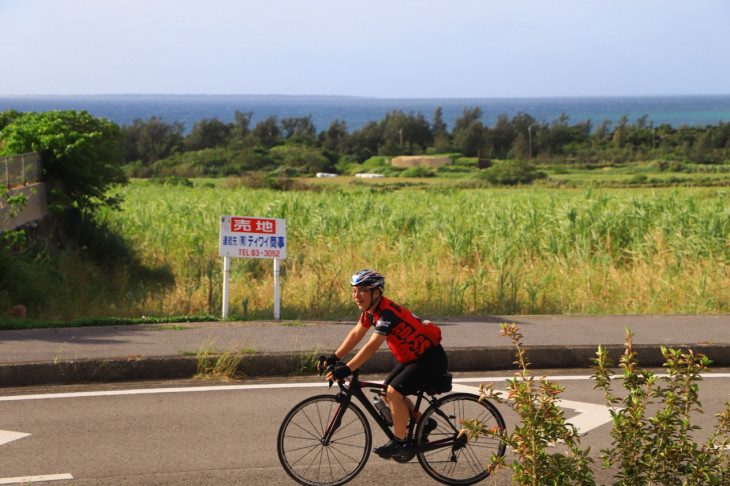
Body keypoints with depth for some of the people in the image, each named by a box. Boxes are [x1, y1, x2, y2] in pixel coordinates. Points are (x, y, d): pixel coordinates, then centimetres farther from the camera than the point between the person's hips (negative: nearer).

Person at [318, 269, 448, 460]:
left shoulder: (387, 313, -29)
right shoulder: (371, 309, 0)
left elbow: (372, 346, -35)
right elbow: (356, 333, 7)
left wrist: (347, 369, -39)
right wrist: (334, 357, 0)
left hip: (430, 359, -10)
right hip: (412, 357, 10)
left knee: (394, 392, -20)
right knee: (387, 392, 9)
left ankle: (400, 443, -8)